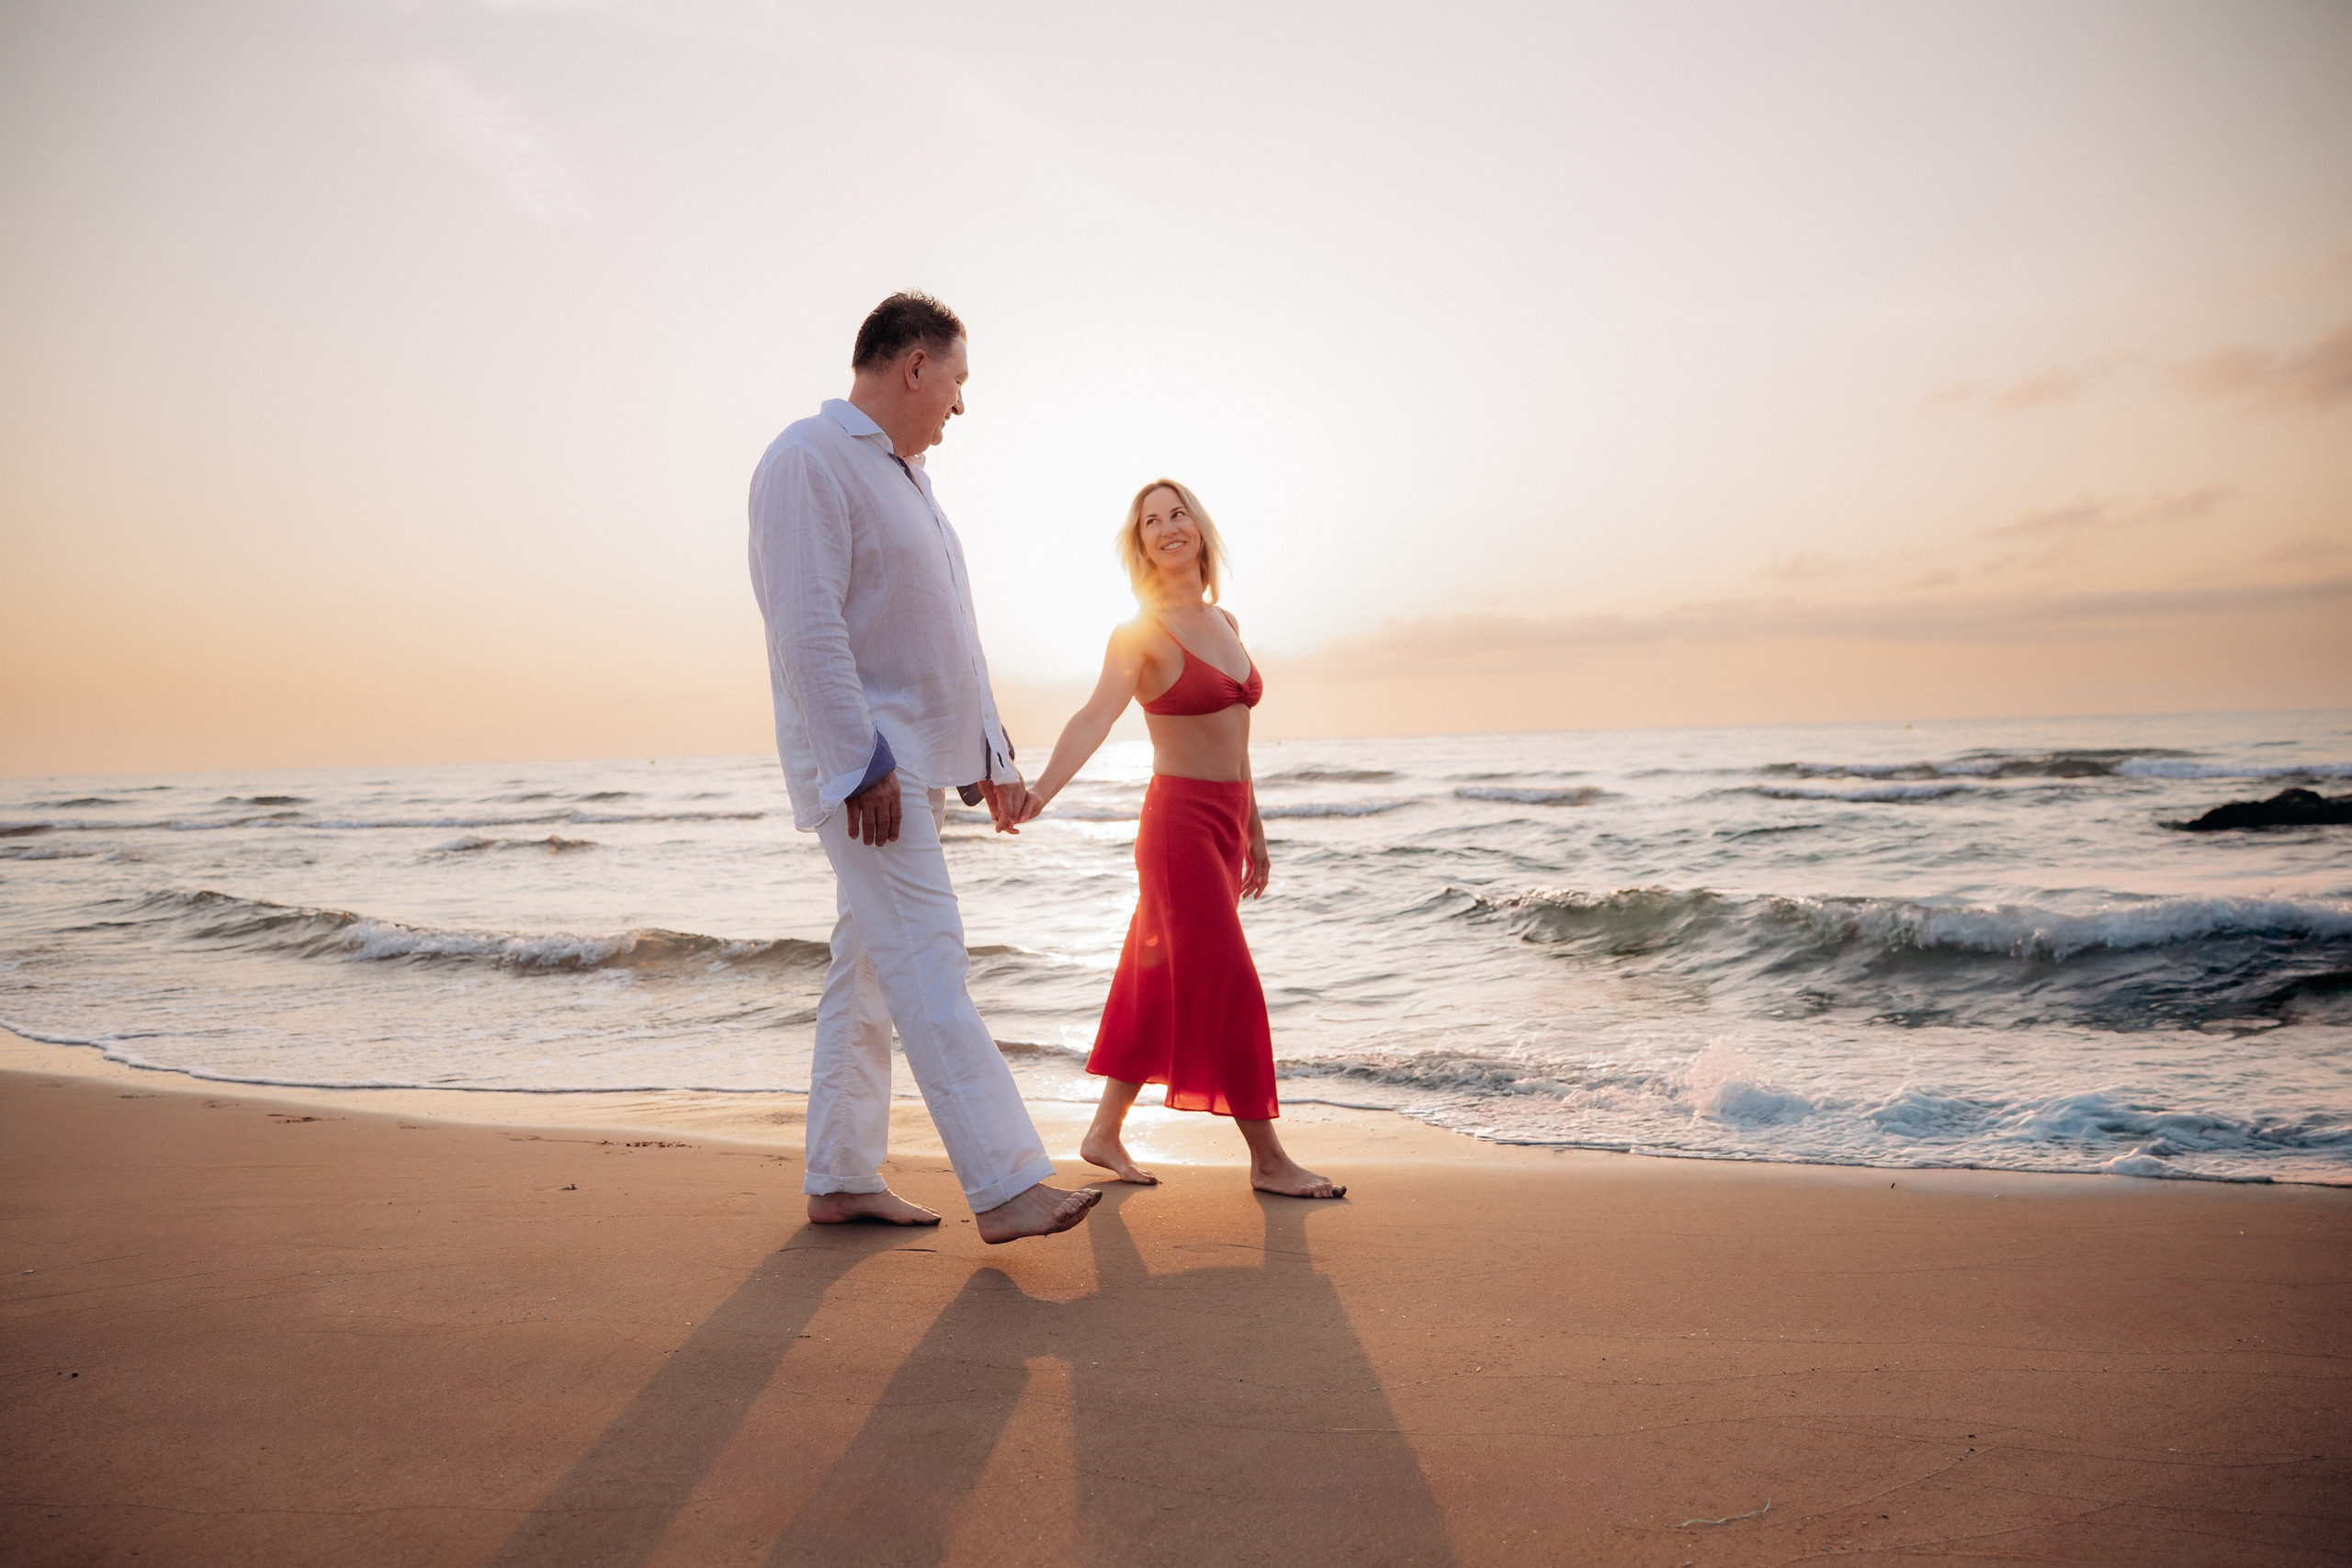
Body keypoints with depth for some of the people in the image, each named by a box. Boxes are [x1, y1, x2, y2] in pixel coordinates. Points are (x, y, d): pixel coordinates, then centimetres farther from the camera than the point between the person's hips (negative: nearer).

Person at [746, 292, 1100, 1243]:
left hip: (919, 759, 10)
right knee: (927, 961, -13)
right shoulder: (810, 460, -9)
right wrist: (863, 763, -22)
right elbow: (809, 629, -18)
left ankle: (840, 1181, 18)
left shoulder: (904, 473, 22)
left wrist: (991, 754, 22)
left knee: (868, 969, 11)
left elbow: (949, 635, 25)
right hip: (863, 762, -10)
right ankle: (1005, 1186, -14)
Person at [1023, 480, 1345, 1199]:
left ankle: (1105, 1133, 24)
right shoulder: (1139, 634, -8)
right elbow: (1094, 717, -23)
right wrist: (1038, 794, -39)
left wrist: (1253, 828, 20)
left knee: (1165, 988, 12)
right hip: (1179, 821, -7)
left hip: (1226, 822, 7)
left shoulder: (1225, 623, 13)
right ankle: (1267, 1158, 4)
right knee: (1228, 986, -5)